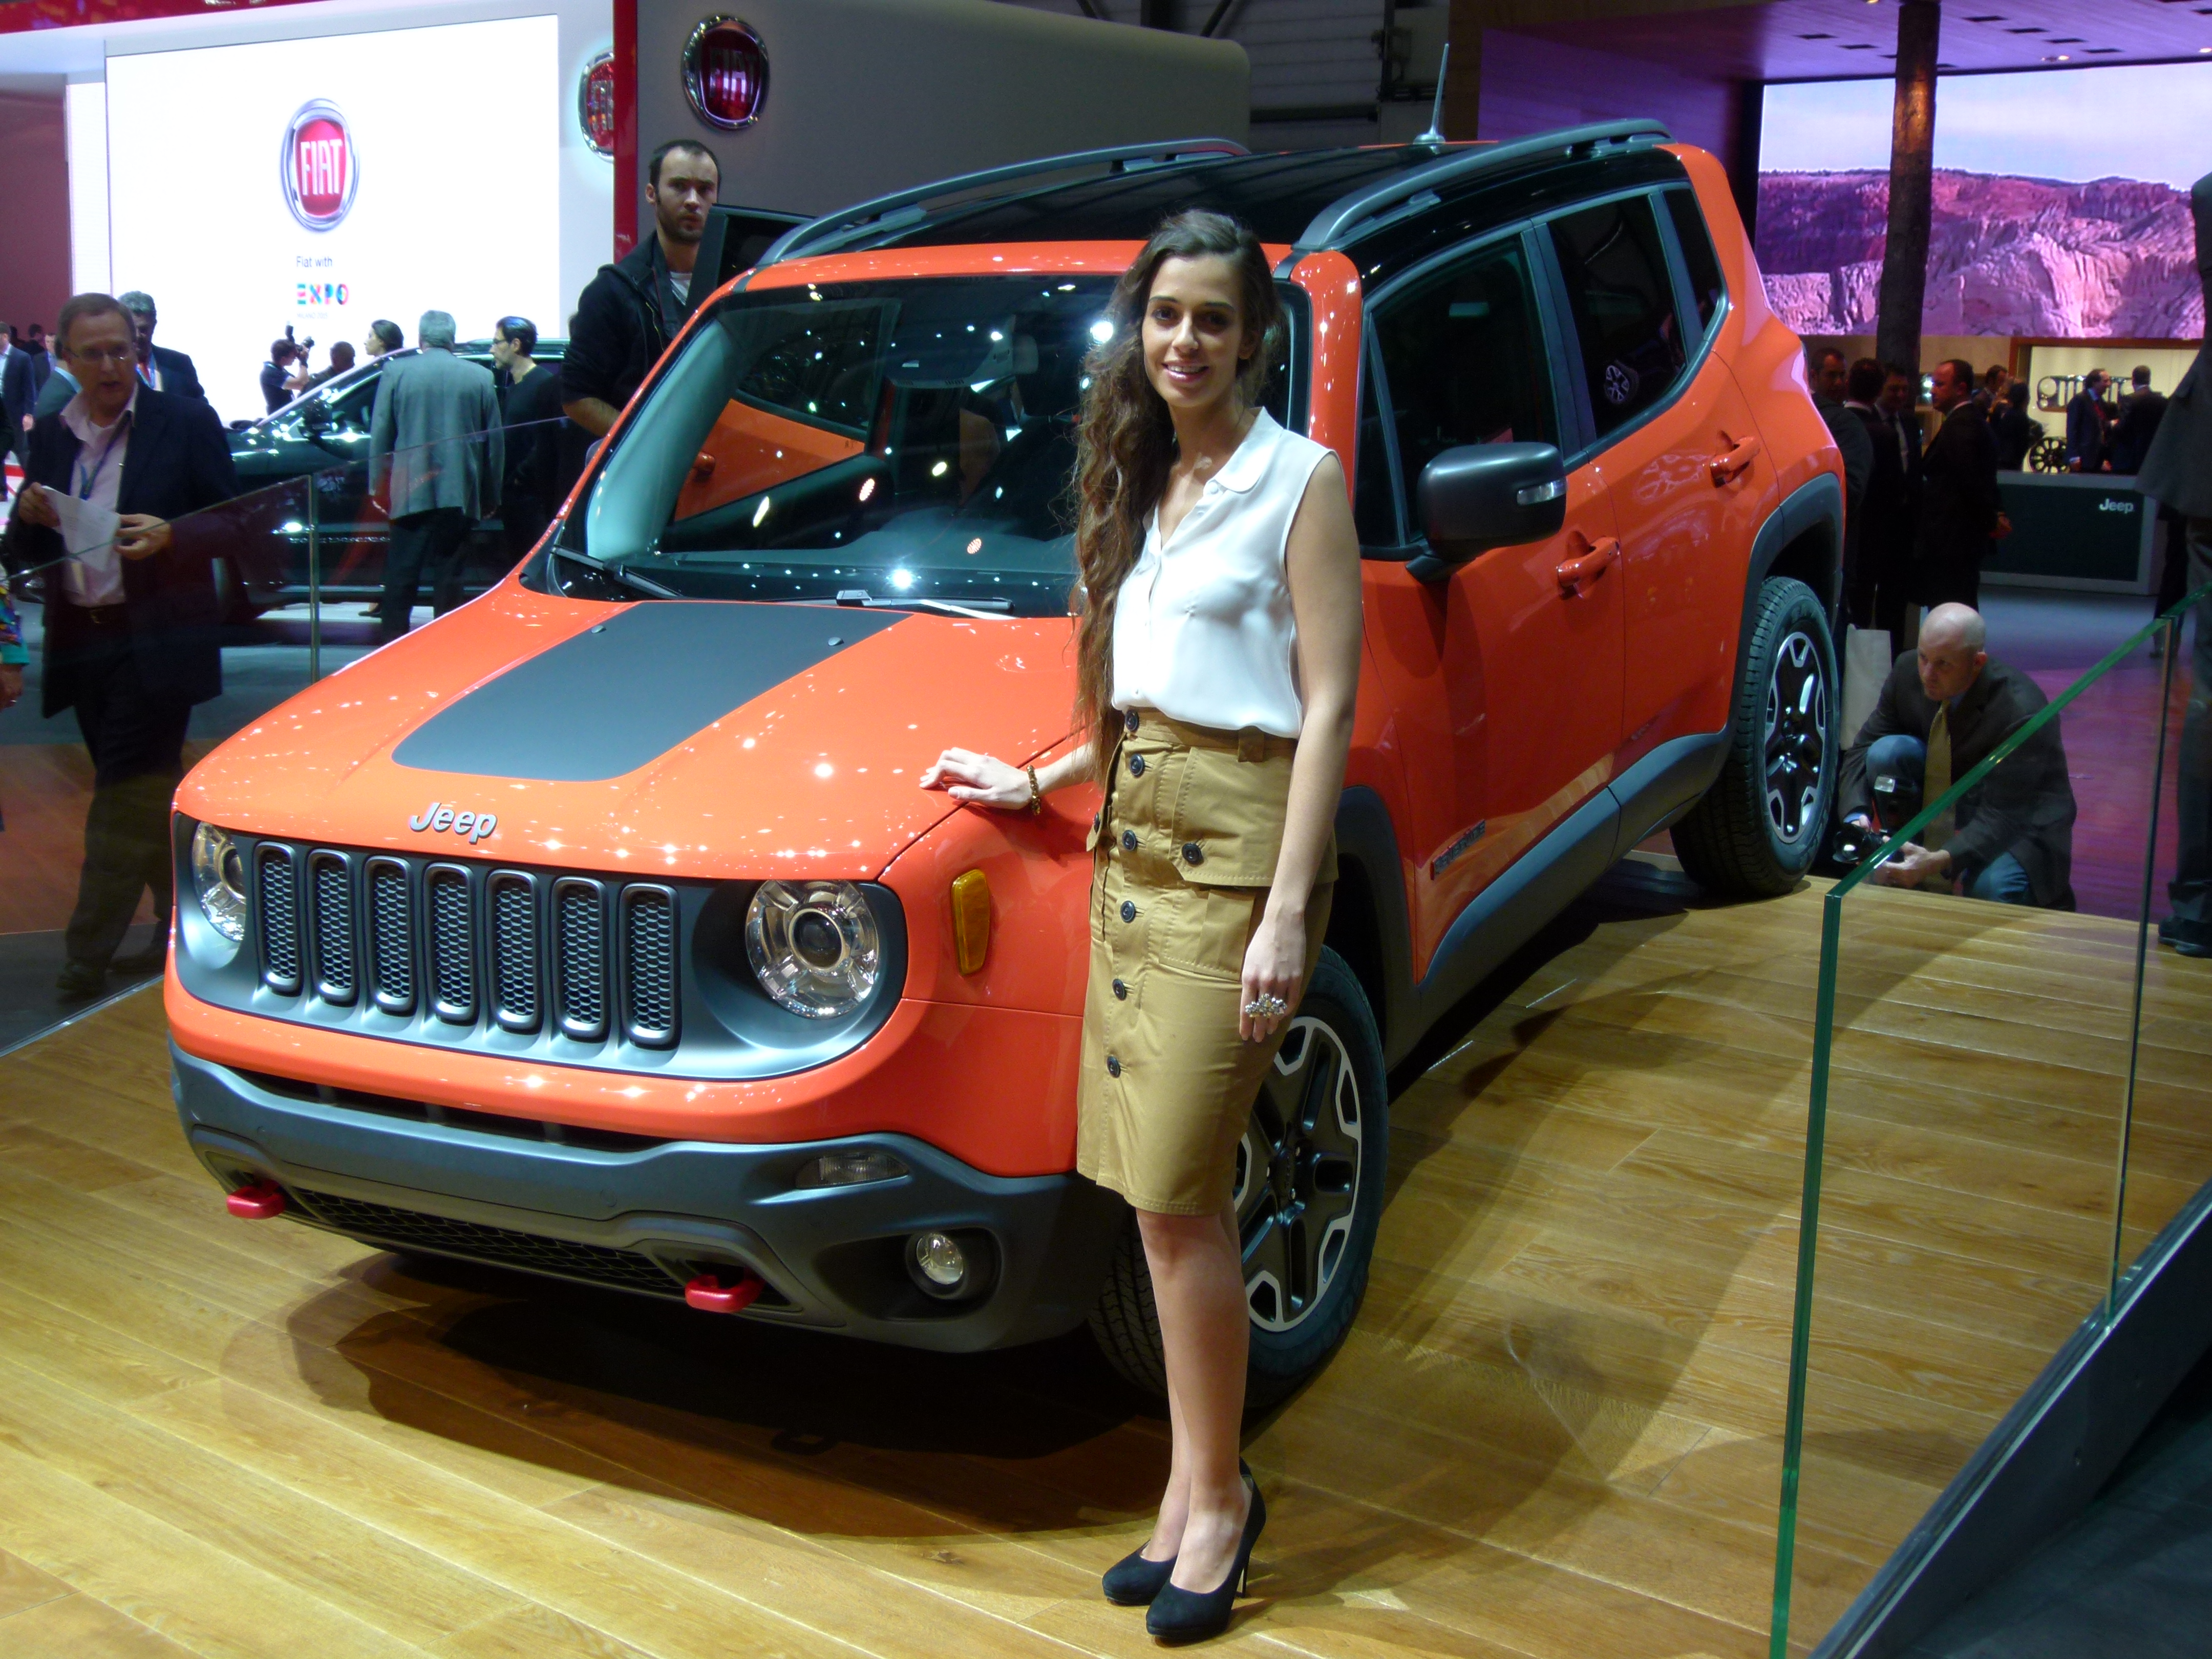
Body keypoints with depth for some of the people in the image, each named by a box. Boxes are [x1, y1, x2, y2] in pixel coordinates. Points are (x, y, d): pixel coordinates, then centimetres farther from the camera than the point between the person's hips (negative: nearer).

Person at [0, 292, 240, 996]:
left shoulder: (186, 423, -4)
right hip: (82, 641, 5)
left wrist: (170, 536, -21)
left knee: (126, 793, -6)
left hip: (156, 642, -5)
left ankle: (88, 953, -2)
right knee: (149, 794, 14)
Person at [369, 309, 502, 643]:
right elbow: (494, 443, 6)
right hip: (460, 492, 1)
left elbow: (380, 435, 0)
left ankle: (392, 638, 6)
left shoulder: (396, 372, -1)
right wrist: (491, 497, 13)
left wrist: (378, 487, 8)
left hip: (411, 491, -1)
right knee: (449, 573, 6)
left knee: (401, 572, 6)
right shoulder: (481, 377, 2)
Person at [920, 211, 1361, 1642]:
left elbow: (1325, 706, -11)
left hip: (1235, 849, -7)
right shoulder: (1139, 482, 17)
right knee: (1161, 1196, 8)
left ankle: (1219, 1497, 9)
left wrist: (1285, 913, -17)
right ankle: (1193, 1487, 18)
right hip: (1134, 834, 7)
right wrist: (1041, 781, 20)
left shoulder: (1299, 481, -5)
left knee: (1177, 1196, -7)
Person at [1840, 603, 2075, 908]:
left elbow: (2002, 817, -32)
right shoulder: (1908, 671, -15)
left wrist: (1940, 861, -48)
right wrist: (1856, 816, -30)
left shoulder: (2022, 712, -31)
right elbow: (1862, 749, -10)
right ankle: (1901, 874, -10)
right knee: (1886, 752, -23)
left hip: (2021, 822, -5)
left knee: (1991, 887, -36)